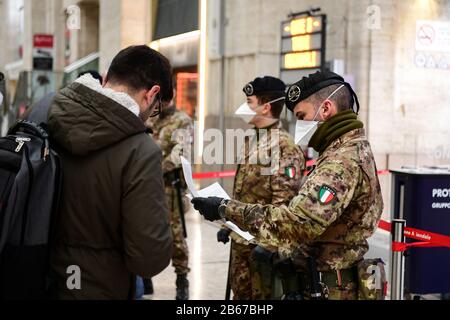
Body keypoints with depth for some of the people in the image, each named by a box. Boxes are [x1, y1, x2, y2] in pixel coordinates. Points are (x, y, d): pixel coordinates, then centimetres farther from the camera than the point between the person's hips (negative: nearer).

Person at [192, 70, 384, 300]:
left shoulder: (344, 159, -21)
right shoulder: (352, 149, 13)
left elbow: (301, 221, -33)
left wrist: (227, 209, -28)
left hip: (329, 289, -9)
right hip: (323, 281, 9)